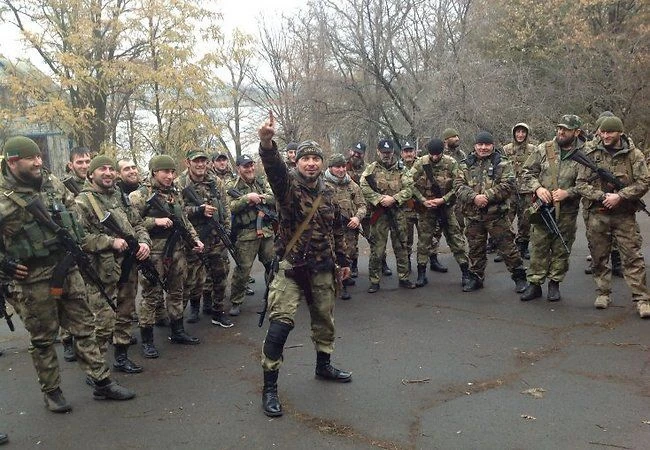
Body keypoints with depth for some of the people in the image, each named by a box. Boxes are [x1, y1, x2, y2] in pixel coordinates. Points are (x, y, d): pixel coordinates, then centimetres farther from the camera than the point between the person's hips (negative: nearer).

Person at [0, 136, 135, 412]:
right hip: (34, 279, -5)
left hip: (68, 269, 5)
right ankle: (51, 392, 24)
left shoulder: (53, 183, 4)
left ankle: (102, 382, 19)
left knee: (83, 327, 11)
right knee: (42, 338, 9)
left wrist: (77, 244, 12)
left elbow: (72, 210, 20)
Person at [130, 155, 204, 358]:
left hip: (177, 251, 7)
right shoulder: (140, 195, -10)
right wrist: (155, 221, -22)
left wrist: (195, 239, 11)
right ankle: (147, 340, 11)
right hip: (154, 253, -6)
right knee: (151, 296, 1)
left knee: (176, 292, 16)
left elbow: (185, 220, 20)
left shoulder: (176, 194, 11)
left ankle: (177, 332, 30)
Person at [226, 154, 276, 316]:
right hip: (246, 234, -4)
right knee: (242, 269, -4)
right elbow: (230, 207, -13)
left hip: (267, 231, 4)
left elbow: (275, 197, -2)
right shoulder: (232, 187, 1)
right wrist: (247, 198, -21)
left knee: (273, 265, 12)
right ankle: (236, 303, 8)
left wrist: (259, 198, -14)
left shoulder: (262, 181, 11)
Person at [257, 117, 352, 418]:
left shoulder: (327, 194, 7)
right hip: (291, 266, -6)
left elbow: (337, 230, 18)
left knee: (324, 319, 19)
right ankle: (269, 387, -4)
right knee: (280, 322, -13)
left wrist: (343, 260, 20)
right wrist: (267, 142, -53)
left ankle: (323, 365, 42)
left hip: (322, 268, 6)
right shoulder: (287, 185, -10)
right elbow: (273, 167, -33)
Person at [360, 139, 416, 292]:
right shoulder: (371, 169, 2)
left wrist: (394, 199, -16)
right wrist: (379, 199, -20)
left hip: (398, 213, 2)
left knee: (401, 246, 9)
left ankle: (404, 278, 20)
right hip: (379, 213, -2)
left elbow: (408, 189, -2)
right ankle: (374, 281, 8)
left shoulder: (400, 169, 8)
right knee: (377, 249, 0)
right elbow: (364, 188, -10)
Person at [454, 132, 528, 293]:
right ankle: (476, 278, 27)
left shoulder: (502, 163, 0)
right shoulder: (467, 165, 9)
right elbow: (458, 185, -1)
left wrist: (487, 196, -19)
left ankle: (519, 277, 12)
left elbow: (508, 185, -11)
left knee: (507, 247, 0)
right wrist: (474, 197, -18)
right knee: (475, 249, 14)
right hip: (473, 215, 3)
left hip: (496, 214, -3)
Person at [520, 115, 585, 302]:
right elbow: (528, 171, 7)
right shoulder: (544, 149, 2)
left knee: (561, 249, 9)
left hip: (567, 211, -1)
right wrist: (537, 188, -9)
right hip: (542, 208, 1)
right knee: (538, 247, 4)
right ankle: (534, 284, 12)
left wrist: (568, 193, -16)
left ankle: (555, 284, 22)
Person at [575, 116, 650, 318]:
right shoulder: (591, 154, 3)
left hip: (625, 215, -1)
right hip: (597, 215, 2)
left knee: (633, 257, -3)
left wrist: (620, 196, -15)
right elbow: (581, 184, 1)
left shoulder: (634, 155, 1)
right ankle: (603, 293, 22)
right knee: (598, 257, 9)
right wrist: (602, 197, -12)